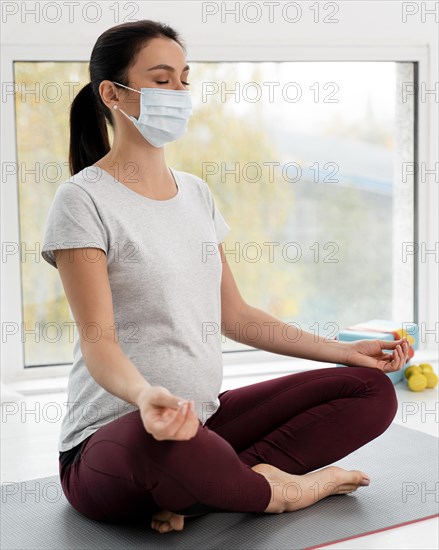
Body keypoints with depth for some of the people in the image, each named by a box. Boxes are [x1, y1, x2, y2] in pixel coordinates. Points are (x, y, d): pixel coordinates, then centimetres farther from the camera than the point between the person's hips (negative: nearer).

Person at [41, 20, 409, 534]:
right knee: (162, 438, -44)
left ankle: (188, 494, -16)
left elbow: (233, 314, 16)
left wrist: (345, 350, 11)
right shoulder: (83, 200, -9)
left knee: (372, 390, -3)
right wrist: (146, 395, -41)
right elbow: (97, 339, -18)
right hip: (111, 435, -7)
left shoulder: (196, 192, 12)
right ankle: (273, 490, -10)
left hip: (206, 417, 8)